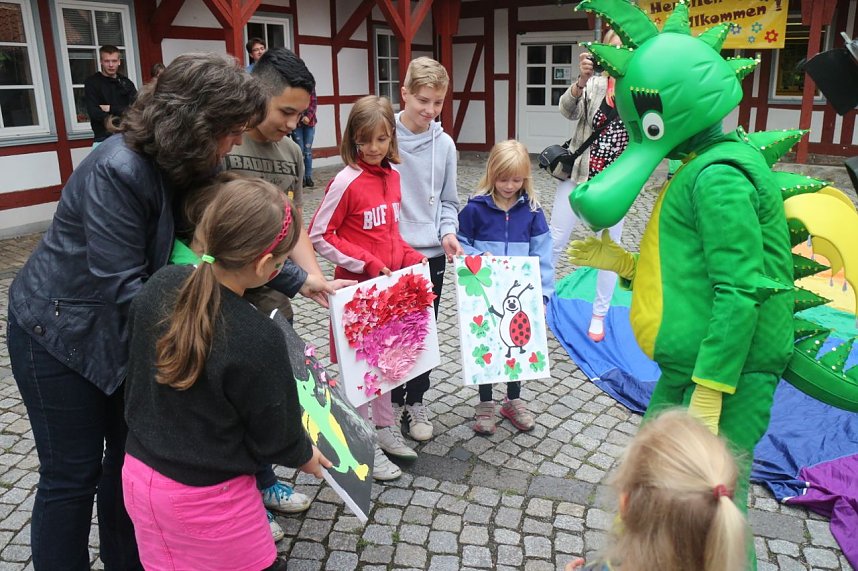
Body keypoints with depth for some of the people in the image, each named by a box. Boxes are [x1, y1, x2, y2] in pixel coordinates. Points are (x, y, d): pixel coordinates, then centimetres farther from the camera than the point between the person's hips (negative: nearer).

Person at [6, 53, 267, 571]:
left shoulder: (184, 165, -5)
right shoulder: (117, 172, -29)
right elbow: (122, 285, -31)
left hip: (122, 330, 7)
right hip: (60, 334, -7)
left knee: (131, 452, 15)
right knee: (73, 473, 5)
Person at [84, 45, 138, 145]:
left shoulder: (126, 82, 14)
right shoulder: (92, 82, 5)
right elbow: (92, 110, -9)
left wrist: (110, 109, -9)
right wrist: (106, 120, -29)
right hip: (103, 138, -3)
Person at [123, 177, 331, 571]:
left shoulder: (159, 286, -13)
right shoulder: (258, 339, -30)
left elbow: (136, 375, 5)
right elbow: (277, 435, -14)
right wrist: (304, 456, 7)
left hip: (138, 473, 7)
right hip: (206, 497, -6)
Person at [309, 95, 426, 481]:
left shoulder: (392, 175, 5)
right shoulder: (347, 181, -16)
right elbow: (319, 236, -14)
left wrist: (409, 257, 0)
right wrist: (367, 263, -19)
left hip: (390, 283, 7)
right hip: (358, 285, -7)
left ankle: (385, 427, 36)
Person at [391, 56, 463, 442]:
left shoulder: (444, 143, 1)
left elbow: (448, 201, 9)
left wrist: (448, 232, -9)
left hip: (432, 254, 3)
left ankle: (415, 400, 29)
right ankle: (393, 401, 28)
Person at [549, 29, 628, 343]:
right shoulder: (594, 84, -2)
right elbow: (568, 111, -15)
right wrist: (582, 78, -32)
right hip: (578, 175, 0)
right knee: (555, 240, 6)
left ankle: (598, 315, 24)